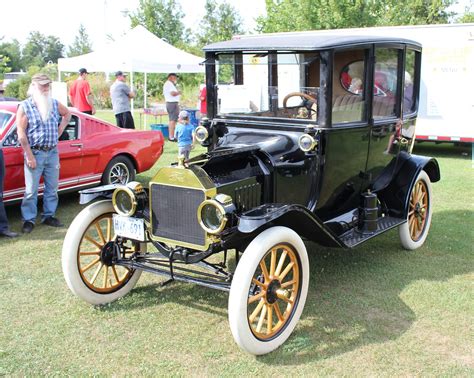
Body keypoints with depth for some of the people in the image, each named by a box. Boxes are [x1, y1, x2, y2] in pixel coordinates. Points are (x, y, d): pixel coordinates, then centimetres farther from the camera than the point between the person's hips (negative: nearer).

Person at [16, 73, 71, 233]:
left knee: (52, 188, 11)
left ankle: (48, 216, 24)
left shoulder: (55, 104, 6)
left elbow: (67, 113, 27)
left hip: (52, 153, 5)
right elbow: (21, 133, -10)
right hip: (35, 153, -4)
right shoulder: (25, 106, -8)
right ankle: (29, 220, 8)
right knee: (31, 190, -1)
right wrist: (29, 155, -14)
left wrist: (60, 130, 12)